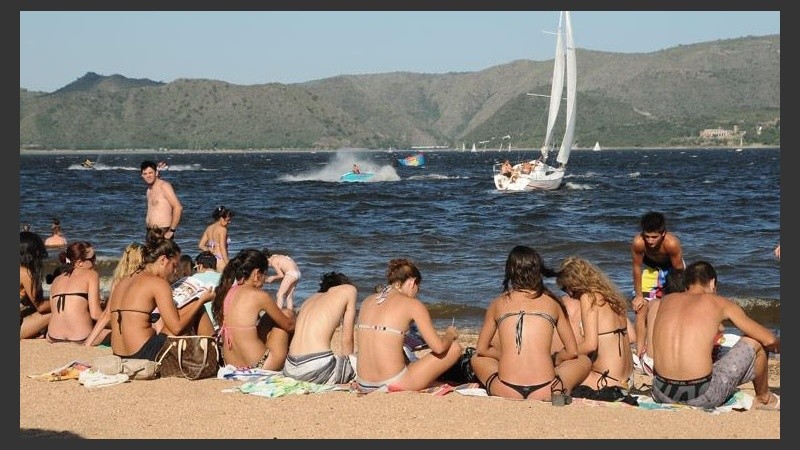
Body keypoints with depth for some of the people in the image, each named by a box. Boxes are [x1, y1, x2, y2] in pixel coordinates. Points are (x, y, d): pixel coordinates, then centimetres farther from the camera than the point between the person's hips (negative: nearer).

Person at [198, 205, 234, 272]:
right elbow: (222, 248, -15)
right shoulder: (222, 229, -9)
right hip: (220, 260, -8)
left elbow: (201, 245, 10)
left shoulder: (209, 228, 12)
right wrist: (227, 264, -14)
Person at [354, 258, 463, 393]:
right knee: (455, 347, 10)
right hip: (393, 385, -7)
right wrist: (450, 334, 15)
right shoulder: (413, 304, -4)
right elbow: (438, 347, -7)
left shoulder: (367, 301, 13)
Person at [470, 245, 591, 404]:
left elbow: (481, 350, 18)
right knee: (584, 361, 27)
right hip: (543, 392, -3)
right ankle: (558, 389, 1)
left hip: (506, 391, 3)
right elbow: (572, 352, 13)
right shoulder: (553, 303, 10)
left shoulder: (498, 303, 12)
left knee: (478, 359, 35)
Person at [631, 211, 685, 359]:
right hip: (649, 267, 1)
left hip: (671, 266, -1)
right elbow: (637, 268, -19)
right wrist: (638, 295, -10)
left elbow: (679, 272, -24)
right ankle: (640, 349, 1)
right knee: (641, 308, -5)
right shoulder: (638, 243, -37)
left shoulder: (672, 243, -41)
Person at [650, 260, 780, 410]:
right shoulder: (721, 304, 4)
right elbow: (770, 340, 11)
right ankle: (764, 399, 39)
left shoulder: (667, 300, 14)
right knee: (754, 341, 19)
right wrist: (777, 344, 34)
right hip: (702, 398, -4)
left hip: (662, 395, 4)